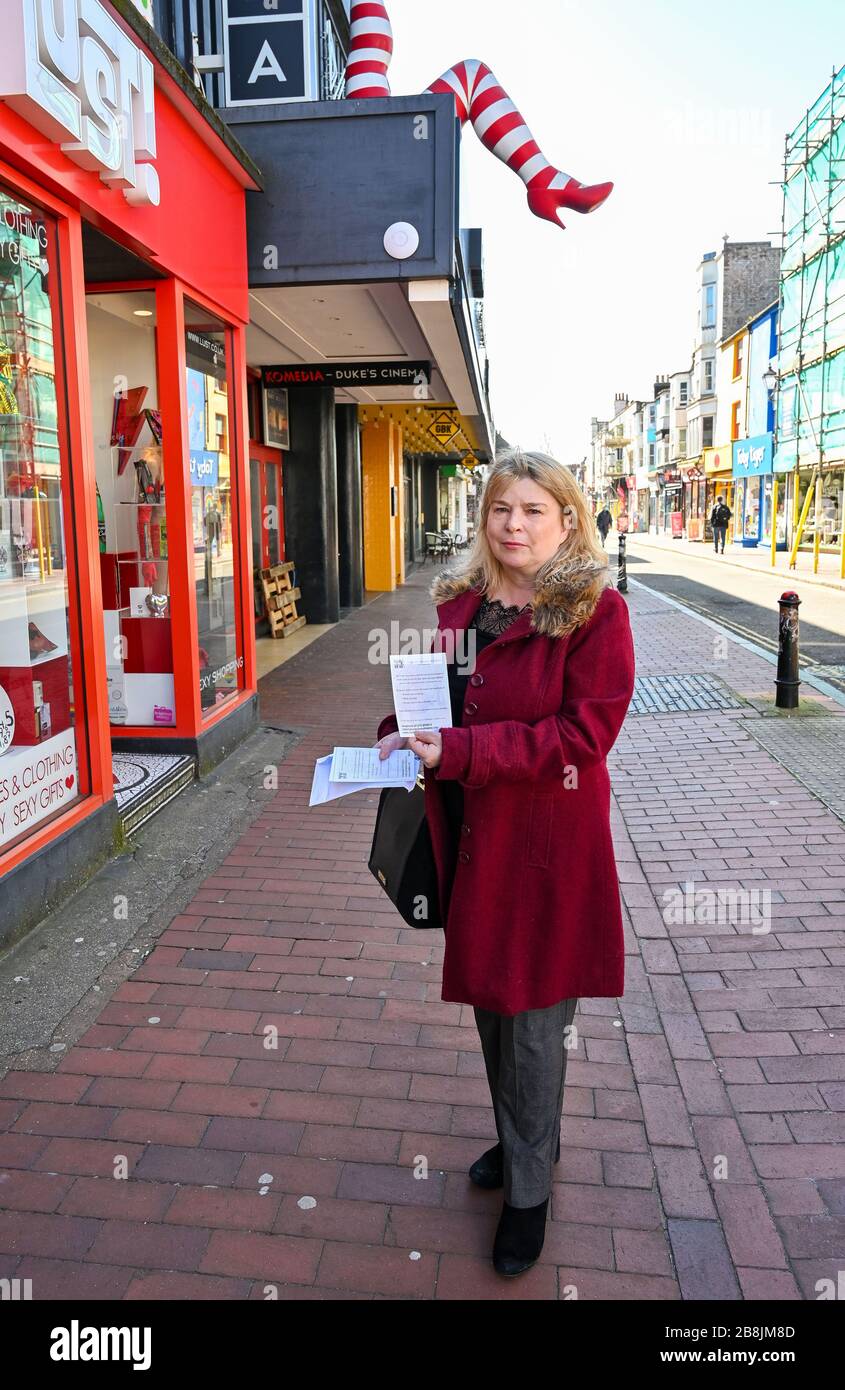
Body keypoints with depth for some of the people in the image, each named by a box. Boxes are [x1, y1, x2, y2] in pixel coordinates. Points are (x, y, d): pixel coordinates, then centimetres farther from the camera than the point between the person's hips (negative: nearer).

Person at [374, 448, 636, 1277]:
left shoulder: (595, 610, -13)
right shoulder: (461, 602, 5)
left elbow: (584, 733, -20)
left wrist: (460, 750, -26)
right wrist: (402, 735, -6)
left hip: (548, 841, -6)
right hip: (471, 835, 6)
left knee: (532, 1014, 8)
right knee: (488, 999, 21)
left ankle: (529, 1191, 32)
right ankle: (521, 1139, 48)